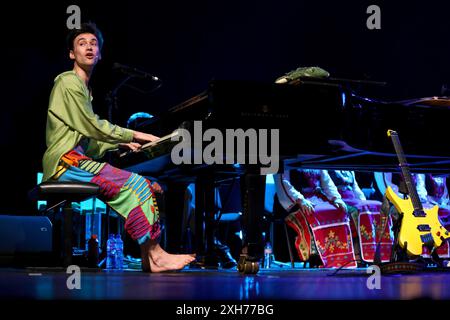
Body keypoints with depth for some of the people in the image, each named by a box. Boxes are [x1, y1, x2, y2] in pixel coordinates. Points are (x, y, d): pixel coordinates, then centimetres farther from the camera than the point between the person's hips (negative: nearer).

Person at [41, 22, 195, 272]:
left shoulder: (84, 87, 26)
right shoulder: (69, 82, -4)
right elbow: (92, 126, -12)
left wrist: (120, 143, 12)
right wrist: (132, 135, -7)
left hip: (81, 157, 9)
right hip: (67, 160, -9)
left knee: (146, 186, -4)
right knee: (132, 184, -23)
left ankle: (149, 256, -14)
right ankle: (154, 255, -22)